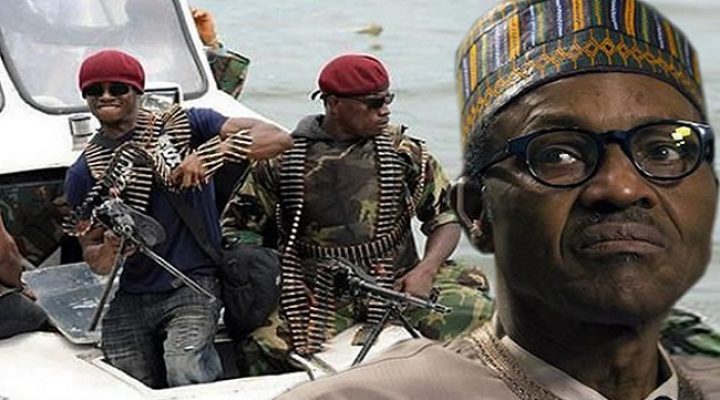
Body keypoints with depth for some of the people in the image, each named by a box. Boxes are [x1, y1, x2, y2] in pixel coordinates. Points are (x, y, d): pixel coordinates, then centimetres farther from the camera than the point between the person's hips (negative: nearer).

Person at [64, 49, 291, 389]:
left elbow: (278, 138, -9)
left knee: (185, 375, -28)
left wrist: (211, 154, -24)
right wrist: (110, 251, -15)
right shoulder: (83, 173, 7)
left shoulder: (184, 125, -2)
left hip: (191, 285, -5)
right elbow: (90, 253, 10)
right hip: (126, 300, 5)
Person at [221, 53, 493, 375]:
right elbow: (237, 225, 10)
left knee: (470, 309, -24)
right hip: (319, 291, -1)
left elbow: (446, 216, 9)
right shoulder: (284, 158, 3)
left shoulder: (404, 151, 6)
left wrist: (424, 271, -9)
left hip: (395, 280, 2)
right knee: (264, 344, -31)